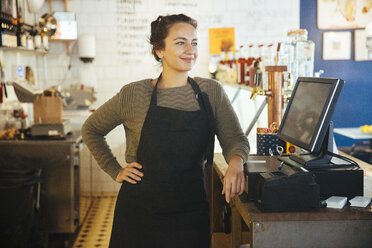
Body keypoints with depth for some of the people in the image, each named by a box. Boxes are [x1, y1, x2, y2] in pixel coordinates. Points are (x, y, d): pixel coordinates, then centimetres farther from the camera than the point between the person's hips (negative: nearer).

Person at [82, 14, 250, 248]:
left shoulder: (211, 92, 1)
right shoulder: (134, 94, -4)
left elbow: (235, 139, 0)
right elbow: (91, 130, 9)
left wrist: (236, 162, -22)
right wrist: (116, 171, 1)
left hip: (191, 209, 1)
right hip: (141, 210, -1)